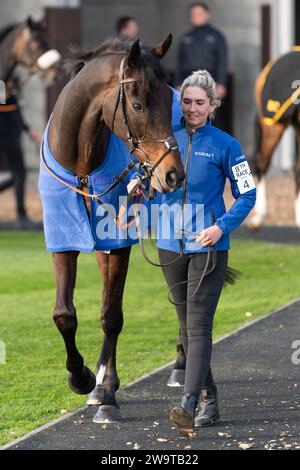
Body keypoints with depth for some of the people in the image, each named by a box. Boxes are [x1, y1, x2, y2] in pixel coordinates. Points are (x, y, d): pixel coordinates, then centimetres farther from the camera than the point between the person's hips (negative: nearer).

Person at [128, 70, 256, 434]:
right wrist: (138, 185, -6)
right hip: (171, 244, 5)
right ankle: (209, 400, 19)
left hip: (208, 245, -5)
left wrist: (221, 227, -15)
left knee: (199, 325, -13)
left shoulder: (224, 145, -4)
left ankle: (189, 403, -23)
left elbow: (247, 195, -1)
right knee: (186, 325, 10)